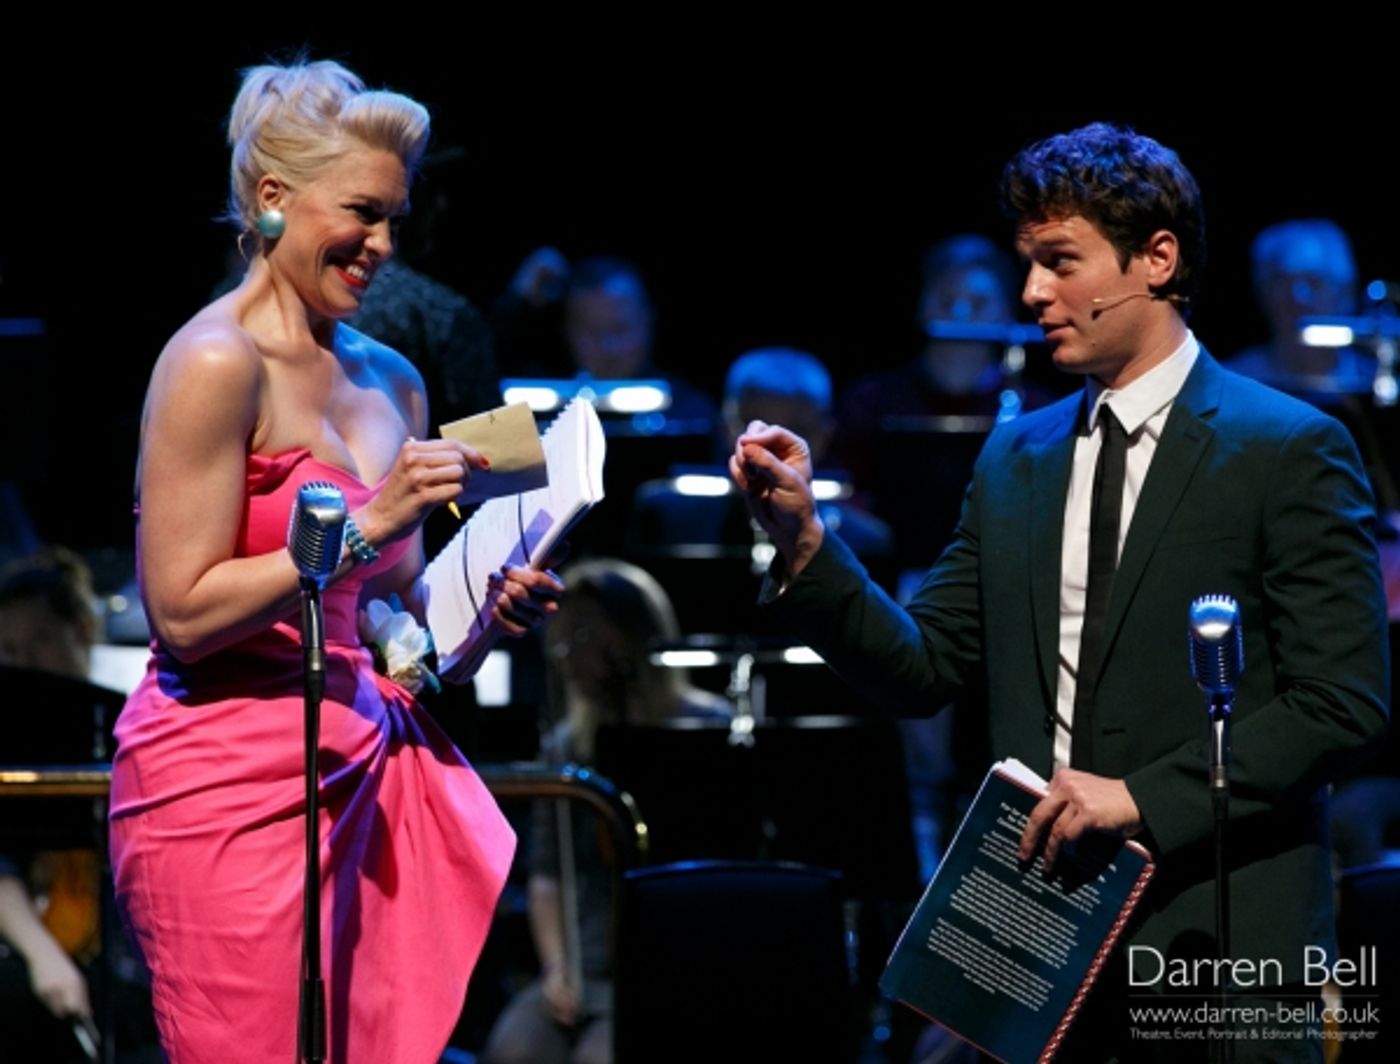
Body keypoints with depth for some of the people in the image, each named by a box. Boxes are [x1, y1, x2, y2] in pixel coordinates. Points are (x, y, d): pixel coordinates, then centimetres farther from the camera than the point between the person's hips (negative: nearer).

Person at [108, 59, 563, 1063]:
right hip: (232, 781, -7)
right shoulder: (217, 361, -9)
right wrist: (365, 527, -16)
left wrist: (488, 607, 0)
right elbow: (184, 613, -14)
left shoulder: (393, 382, 13)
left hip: (364, 764, 7)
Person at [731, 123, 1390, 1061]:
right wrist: (804, 538, -4)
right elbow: (923, 669, 10)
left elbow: (1345, 703, -10)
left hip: (1214, 943, -5)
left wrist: (1144, 797, -16)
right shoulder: (1017, 459, 13)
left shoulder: (1291, 450, -4)